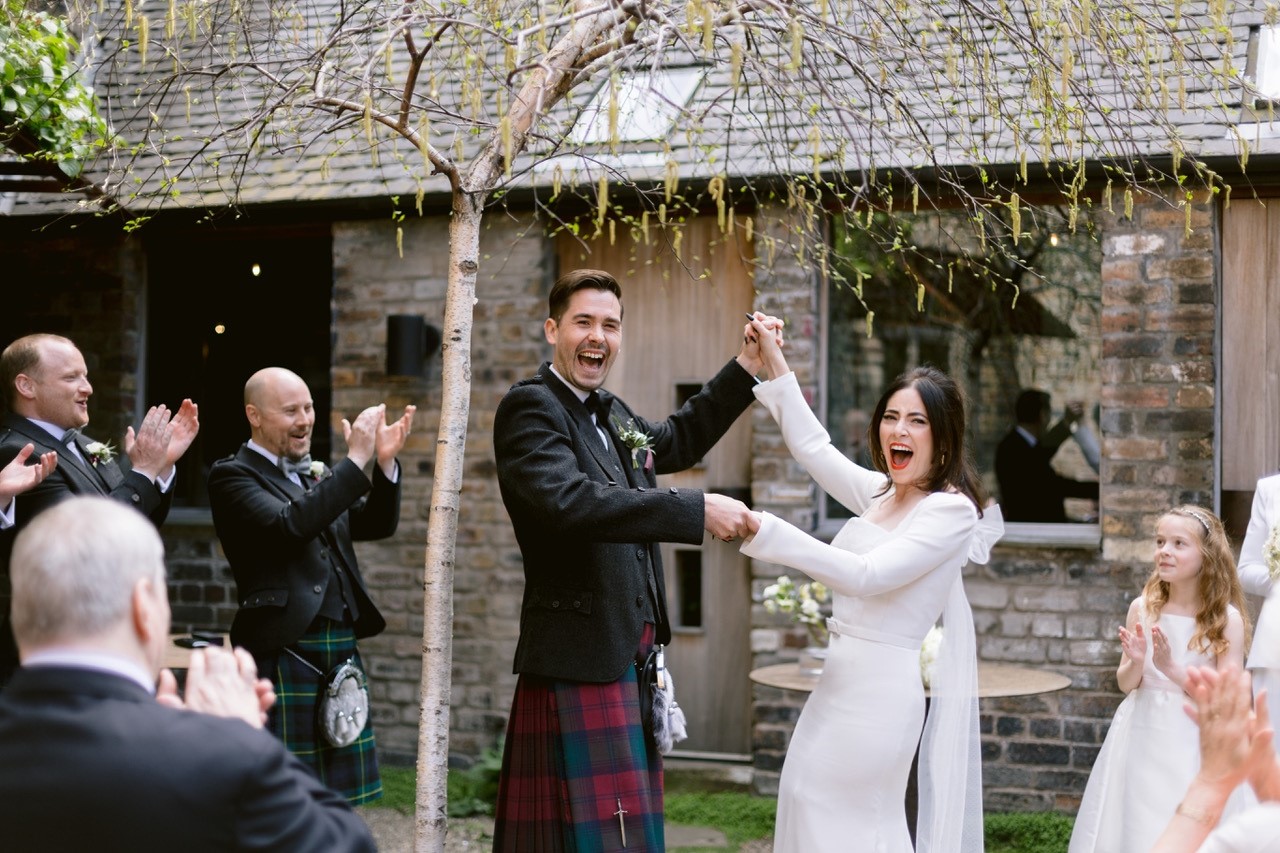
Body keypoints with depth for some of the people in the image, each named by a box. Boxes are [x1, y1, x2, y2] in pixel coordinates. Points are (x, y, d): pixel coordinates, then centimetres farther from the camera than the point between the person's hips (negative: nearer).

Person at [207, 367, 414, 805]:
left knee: (340, 800, 12)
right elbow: (288, 526, -20)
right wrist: (356, 460, -19)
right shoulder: (232, 476, -4)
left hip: (342, 653, 7)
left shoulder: (316, 473, 16)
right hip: (284, 653, -7)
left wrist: (385, 461, -6)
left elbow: (377, 524, 11)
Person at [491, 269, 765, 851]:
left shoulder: (612, 415, 16)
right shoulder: (529, 407, -11)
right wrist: (698, 511, -28)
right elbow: (569, 502, -27)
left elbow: (675, 440, 35)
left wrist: (747, 365, 27)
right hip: (578, 665, -9)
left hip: (630, 660, 9)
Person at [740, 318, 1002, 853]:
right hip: (843, 675, 8)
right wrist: (773, 361, 18)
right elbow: (813, 447, 22)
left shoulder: (951, 510, -14)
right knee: (806, 800, 9)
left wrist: (763, 529, -27)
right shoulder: (882, 494, 11)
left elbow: (865, 575, -22)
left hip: (881, 685, -8)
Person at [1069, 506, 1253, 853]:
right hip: (1142, 740, 3)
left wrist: (1172, 669, -22)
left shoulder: (1226, 618, -9)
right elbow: (1126, 684, 4)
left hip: (1196, 744, -3)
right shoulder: (1143, 608, -1)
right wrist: (1137, 662, -17)